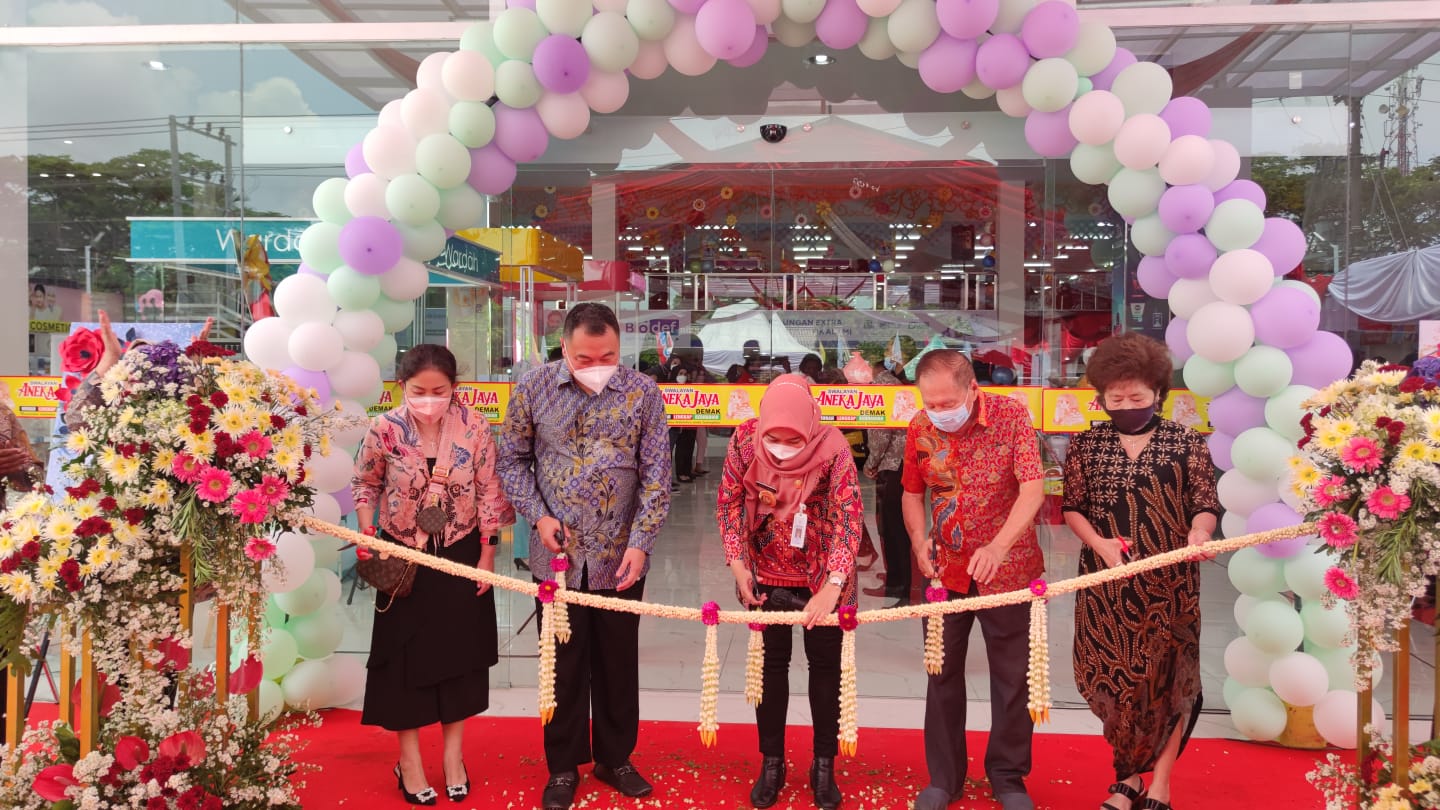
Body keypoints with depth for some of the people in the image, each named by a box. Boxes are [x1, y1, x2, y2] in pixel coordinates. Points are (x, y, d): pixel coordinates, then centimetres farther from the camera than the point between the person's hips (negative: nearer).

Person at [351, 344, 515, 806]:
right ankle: (409, 760, 25)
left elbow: (489, 494, -6)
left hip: (461, 555, 1)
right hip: (403, 557, 0)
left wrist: (487, 556, -4)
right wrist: (367, 537, -9)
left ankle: (454, 756, 27)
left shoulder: (474, 428, -13)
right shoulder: (384, 430, -14)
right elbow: (366, 485, 2)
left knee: (459, 651, 10)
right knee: (405, 655, 8)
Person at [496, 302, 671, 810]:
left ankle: (615, 757, 33)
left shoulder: (642, 393, -8)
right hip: (557, 553, 0)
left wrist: (640, 543, -12)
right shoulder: (533, 388, -6)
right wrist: (537, 515, -9)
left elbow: (656, 475, -5)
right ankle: (564, 765, 30)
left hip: (620, 557, 0)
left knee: (618, 663, 14)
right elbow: (512, 458, 4)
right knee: (563, 664, 12)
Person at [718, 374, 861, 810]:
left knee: (825, 665, 10)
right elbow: (729, 501, -7)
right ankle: (771, 763, 27)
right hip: (766, 574, 2)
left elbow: (848, 516, -24)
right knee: (771, 664, 12)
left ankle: (824, 766, 27)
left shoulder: (832, 447, -25)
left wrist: (833, 585, -30)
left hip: (822, 577, -1)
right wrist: (737, 564, -12)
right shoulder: (745, 440, -18)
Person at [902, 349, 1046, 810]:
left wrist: (998, 547, -36)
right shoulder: (920, 428, -5)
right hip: (946, 571, 3)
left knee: (1012, 679, 10)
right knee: (943, 675, 13)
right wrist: (919, 540, -8)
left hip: (1008, 571, -3)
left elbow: (1032, 488, -23)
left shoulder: (1011, 416, -15)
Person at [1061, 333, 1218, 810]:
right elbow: (1073, 507, 6)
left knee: (1167, 676, 4)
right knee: (1114, 677, 6)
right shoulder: (1087, 445, 4)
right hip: (1107, 584, 1)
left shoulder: (1186, 443, 1)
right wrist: (1099, 542, -12)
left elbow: (1206, 505, 1)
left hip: (1169, 583, -1)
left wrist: (1199, 532, -21)